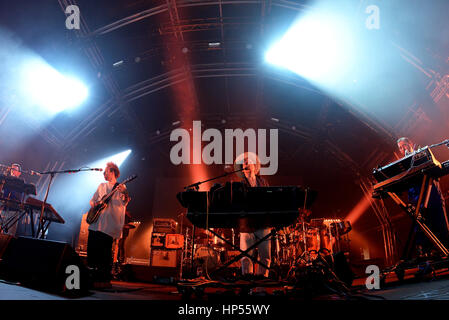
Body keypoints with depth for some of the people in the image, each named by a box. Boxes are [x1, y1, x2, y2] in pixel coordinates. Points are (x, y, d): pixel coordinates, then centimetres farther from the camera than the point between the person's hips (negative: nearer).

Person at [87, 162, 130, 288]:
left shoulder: (121, 187, 4)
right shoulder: (102, 186, 20)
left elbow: (124, 203, -11)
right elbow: (92, 200, 25)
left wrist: (125, 194, -33)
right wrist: (94, 203, 0)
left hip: (108, 225, -6)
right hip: (95, 223, 6)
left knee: (105, 253, -8)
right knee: (92, 250, 5)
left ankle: (105, 280, 1)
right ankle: (93, 277, 17)